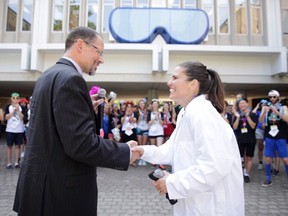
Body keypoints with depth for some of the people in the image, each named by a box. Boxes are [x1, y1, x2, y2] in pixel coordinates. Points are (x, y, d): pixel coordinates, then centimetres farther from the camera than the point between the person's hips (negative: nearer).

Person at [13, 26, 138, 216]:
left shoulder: (48, 75, 9)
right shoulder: (70, 78, -21)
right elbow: (82, 144, -27)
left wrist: (88, 110, 5)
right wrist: (126, 152, -15)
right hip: (61, 190, -9)